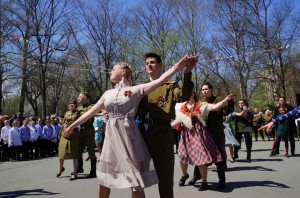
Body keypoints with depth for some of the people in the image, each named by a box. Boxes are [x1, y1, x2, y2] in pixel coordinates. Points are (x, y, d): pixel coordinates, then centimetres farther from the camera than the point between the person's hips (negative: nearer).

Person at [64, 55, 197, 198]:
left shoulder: (136, 90, 0)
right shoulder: (108, 93, 14)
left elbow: (160, 80, -11)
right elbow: (91, 112, 21)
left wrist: (178, 66, -21)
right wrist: (73, 125, 24)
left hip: (128, 136, -5)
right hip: (111, 136, 5)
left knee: (136, 183, -2)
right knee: (104, 180, 13)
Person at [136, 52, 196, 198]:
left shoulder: (170, 86, 5)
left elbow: (184, 96, -15)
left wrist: (187, 73, -29)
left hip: (162, 134, -4)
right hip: (142, 132, 4)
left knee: (165, 174, 3)